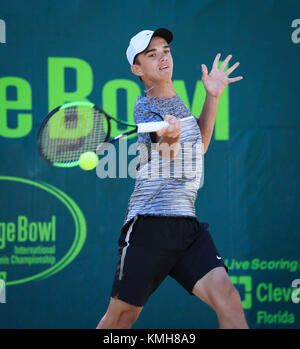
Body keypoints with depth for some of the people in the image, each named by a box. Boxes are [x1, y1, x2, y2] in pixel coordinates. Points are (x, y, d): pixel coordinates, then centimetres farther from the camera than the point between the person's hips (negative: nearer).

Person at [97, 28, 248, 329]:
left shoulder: (175, 99, 17)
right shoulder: (144, 107, -6)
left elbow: (198, 146, 32)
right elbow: (169, 156, -25)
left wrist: (212, 97, 23)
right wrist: (170, 138, -49)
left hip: (187, 225, 6)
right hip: (149, 224, -6)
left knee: (226, 297, -16)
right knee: (122, 316, 1)